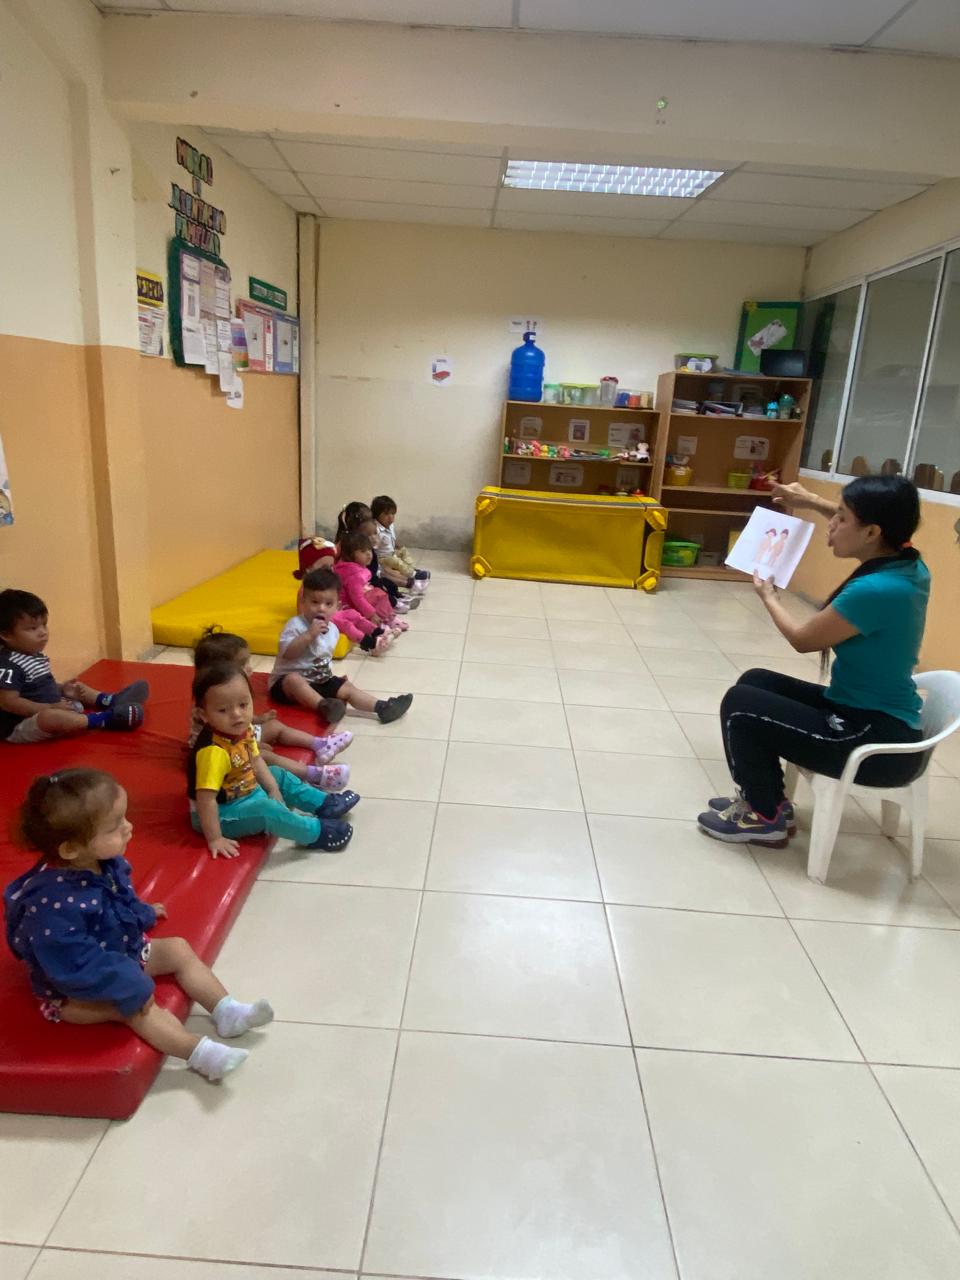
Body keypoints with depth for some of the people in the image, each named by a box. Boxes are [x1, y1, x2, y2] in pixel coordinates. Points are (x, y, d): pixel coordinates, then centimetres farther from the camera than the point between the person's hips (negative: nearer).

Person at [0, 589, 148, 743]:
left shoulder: (36, 656, 10)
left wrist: (62, 689, 1)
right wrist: (49, 707, -26)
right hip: (21, 727, -10)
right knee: (49, 717, -40)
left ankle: (110, 701, -2)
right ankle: (103, 718, -32)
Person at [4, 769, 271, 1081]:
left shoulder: (104, 861, -13)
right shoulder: (54, 902, -40)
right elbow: (77, 965, -34)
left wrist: (143, 913, 28)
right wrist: (130, 988, -28)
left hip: (122, 950, 9)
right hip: (75, 990, -8)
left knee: (179, 950, 2)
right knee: (136, 1004, -27)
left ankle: (226, 1012, 4)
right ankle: (199, 1052, -24)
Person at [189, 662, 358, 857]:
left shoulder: (243, 729, -9)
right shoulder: (214, 751, -35)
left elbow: (255, 760, 8)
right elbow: (205, 799, -34)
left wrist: (273, 789, 6)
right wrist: (215, 839, -30)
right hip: (222, 813, -9)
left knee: (278, 775, 18)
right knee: (265, 809, -27)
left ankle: (324, 805, 31)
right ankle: (317, 833, -10)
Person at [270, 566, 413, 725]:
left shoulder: (333, 629, 5)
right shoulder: (296, 625, -16)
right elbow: (287, 653, -28)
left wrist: (332, 676, 10)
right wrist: (309, 634, -33)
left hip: (320, 681, 6)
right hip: (286, 681, -6)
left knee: (347, 688, -10)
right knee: (294, 680, -37)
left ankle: (383, 707, -18)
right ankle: (324, 706, -49)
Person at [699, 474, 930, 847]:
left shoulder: (874, 591, -29)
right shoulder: (909, 566, -2)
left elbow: (803, 639, -14)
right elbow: (861, 525, 23)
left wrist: (768, 596, 3)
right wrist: (815, 503, 15)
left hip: (880, 743, -10)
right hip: (879, 719, 10)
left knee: (739, 705, -7)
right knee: (754, 682, 13)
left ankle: (766, 816, 10)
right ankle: (764, 797, 22)